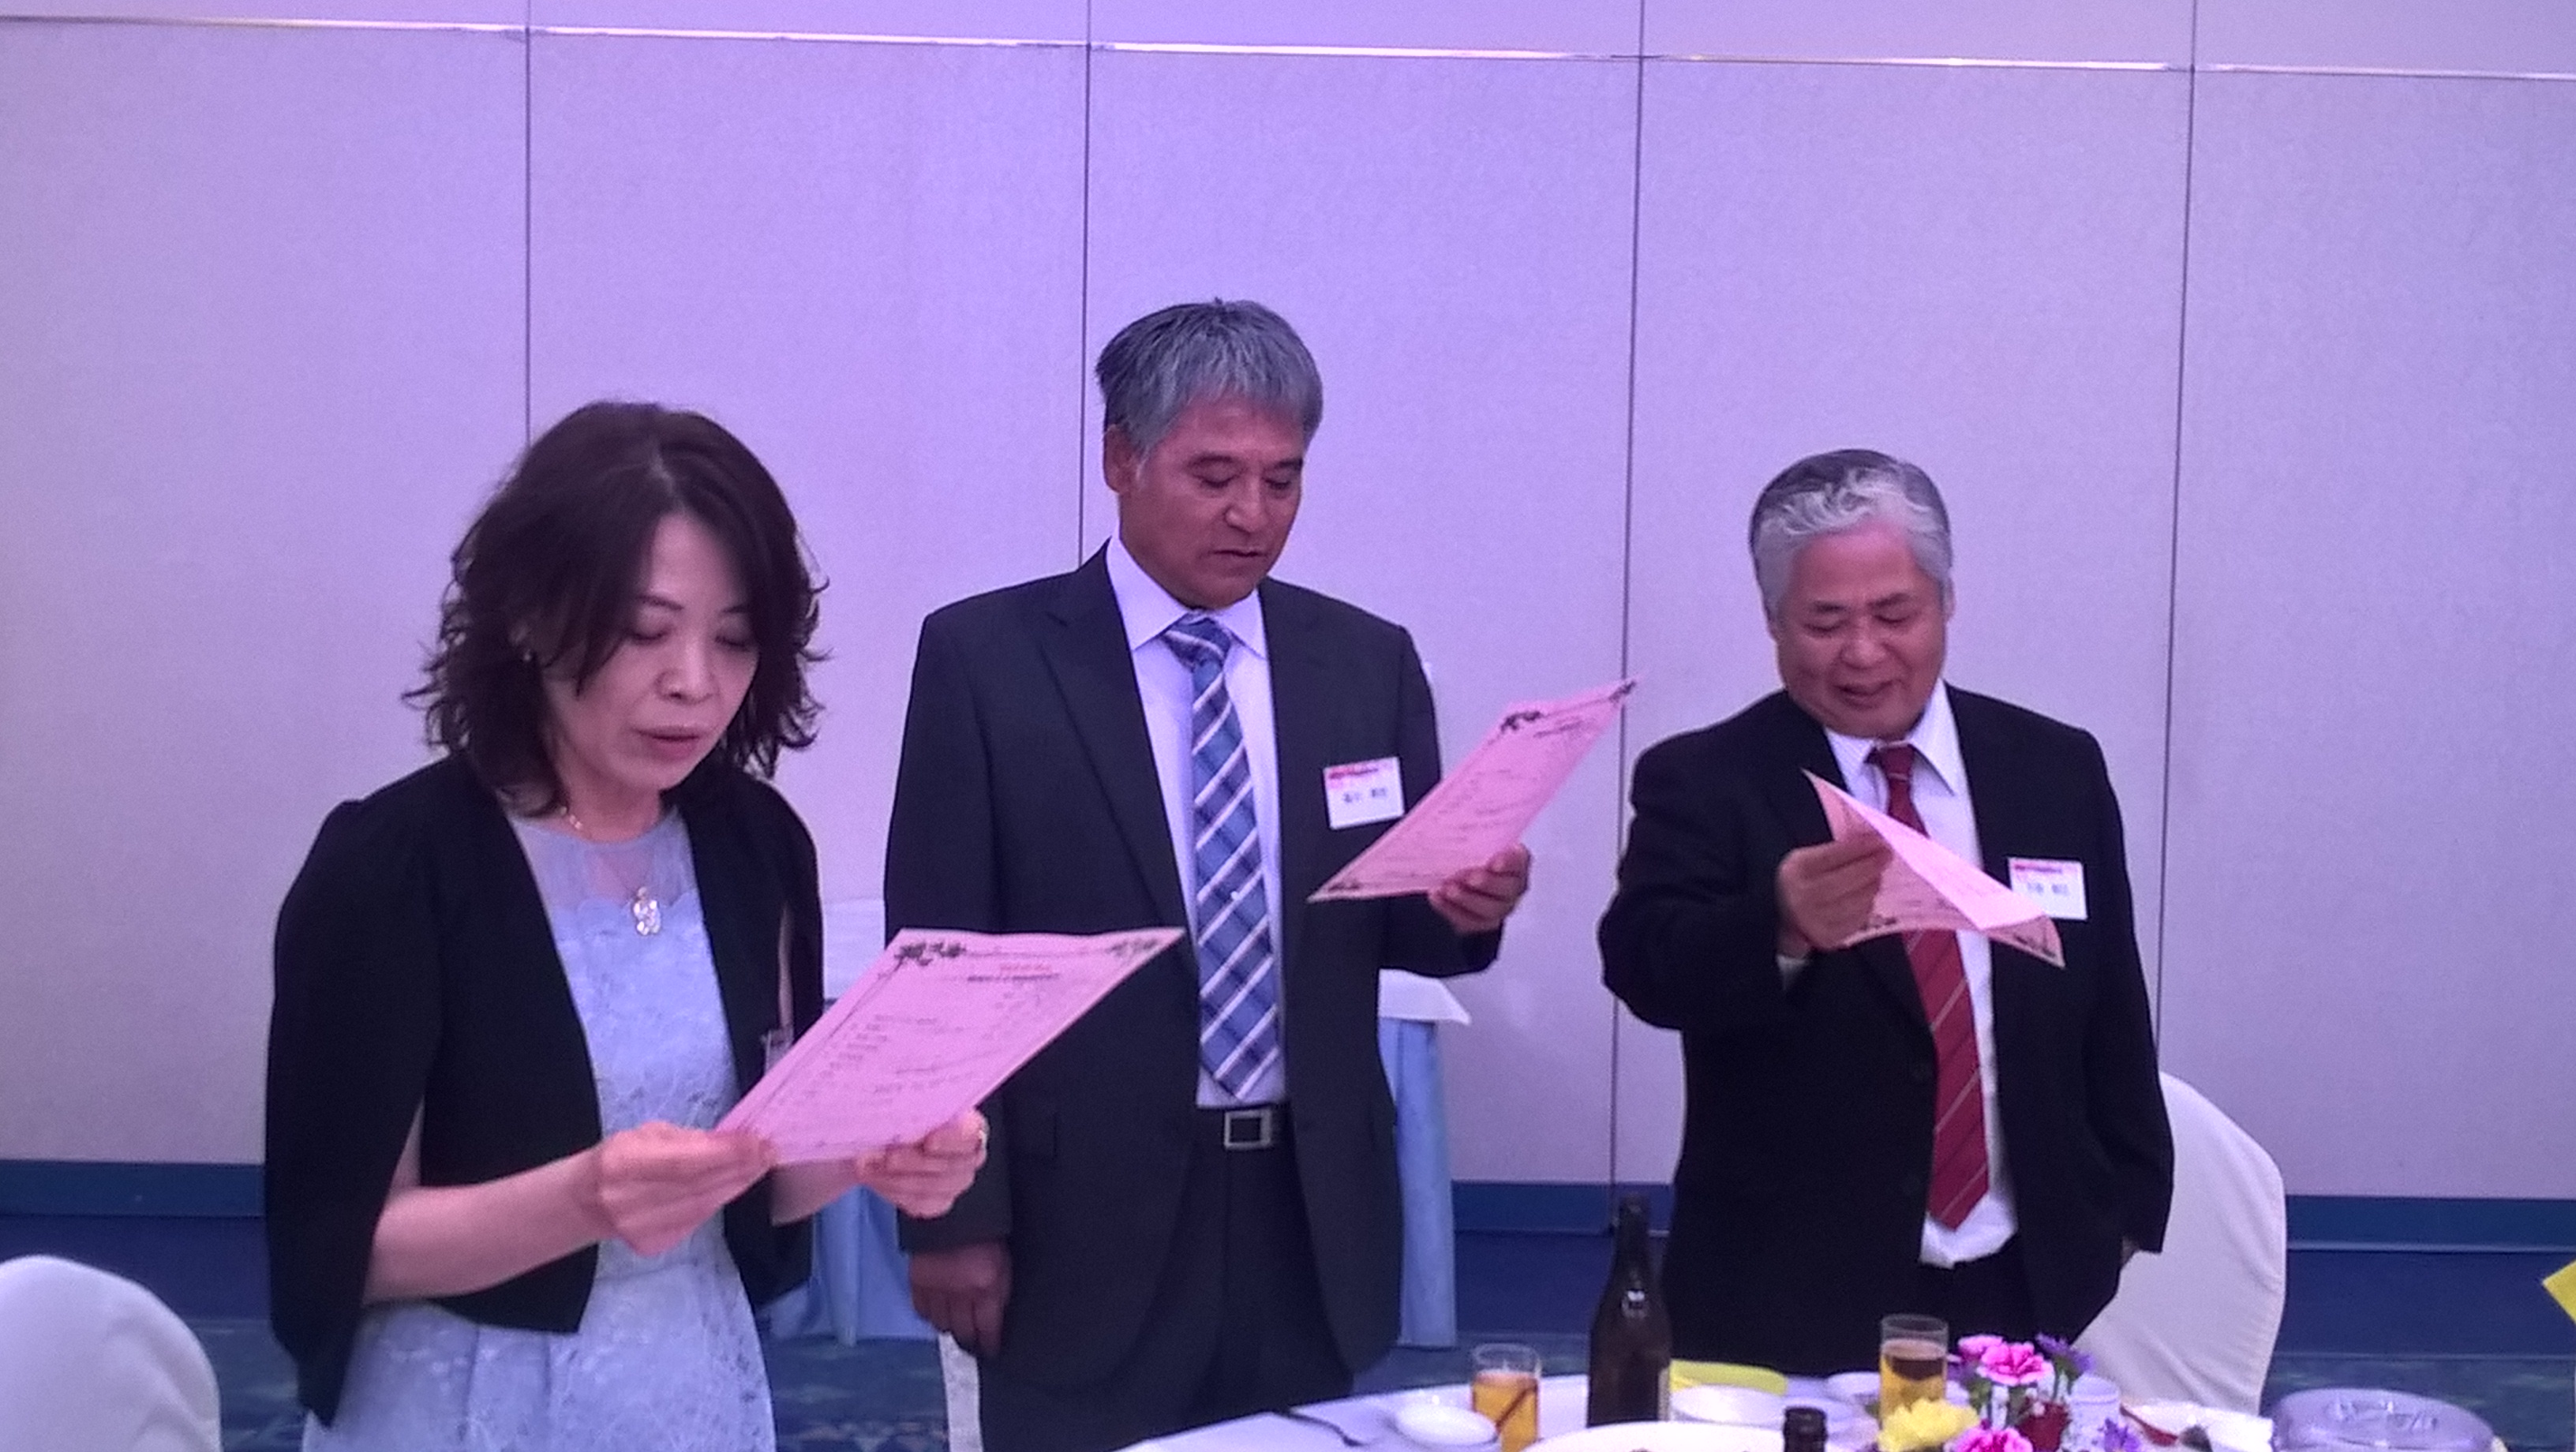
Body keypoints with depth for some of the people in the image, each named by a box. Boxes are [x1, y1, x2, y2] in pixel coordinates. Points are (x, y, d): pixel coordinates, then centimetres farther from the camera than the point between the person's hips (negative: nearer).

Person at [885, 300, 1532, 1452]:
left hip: (1313, 1215, 3)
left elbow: (1390, 922, 9)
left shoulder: (1368, 662, 6)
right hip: (1086, 1219, -3)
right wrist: (953, 1215, -8)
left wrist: (1463, 907, -14)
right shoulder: (985, 656, -4)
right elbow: (941, 959, -5)